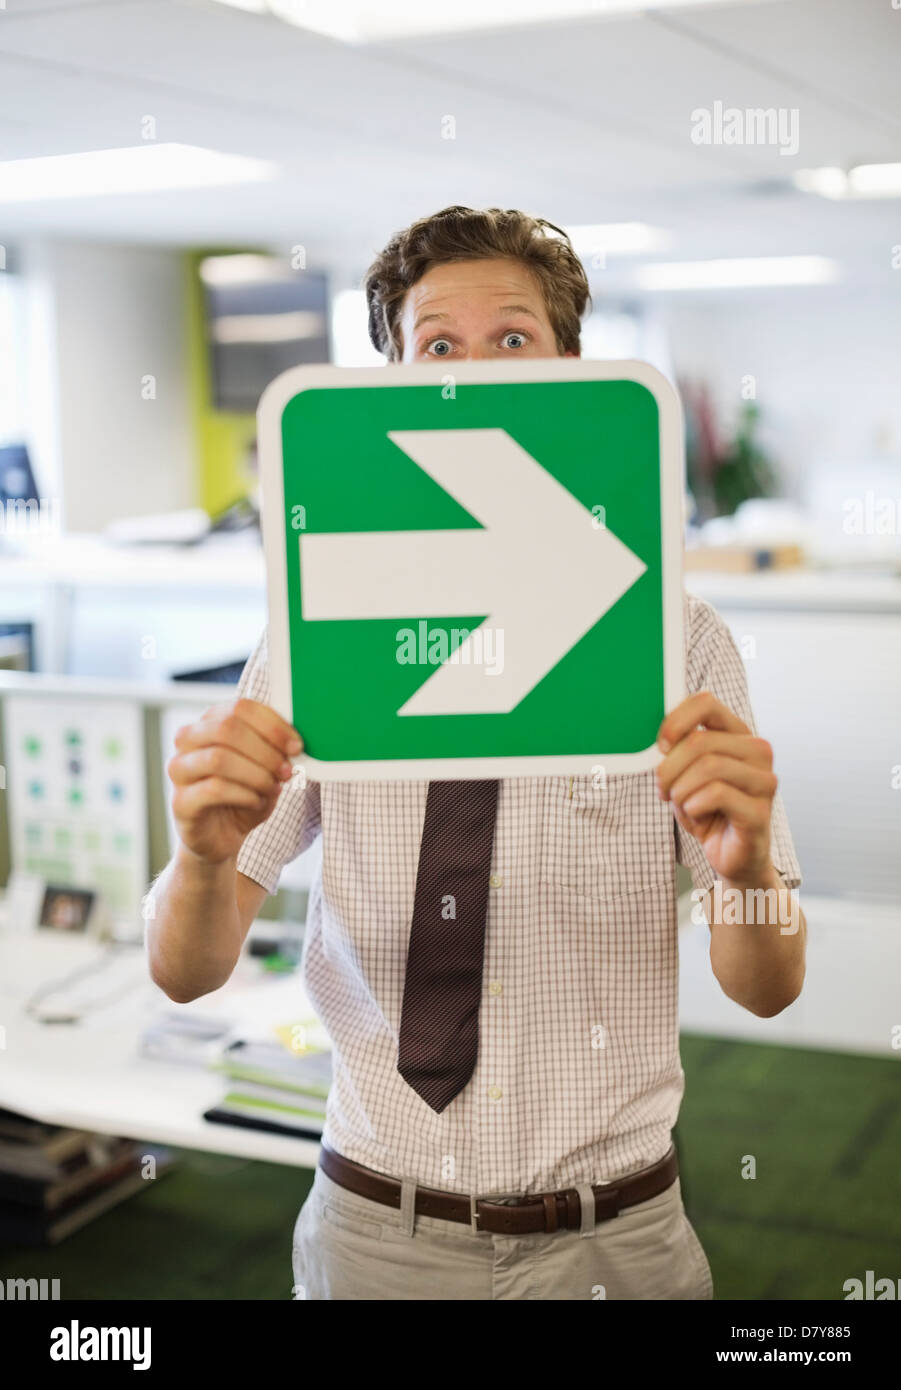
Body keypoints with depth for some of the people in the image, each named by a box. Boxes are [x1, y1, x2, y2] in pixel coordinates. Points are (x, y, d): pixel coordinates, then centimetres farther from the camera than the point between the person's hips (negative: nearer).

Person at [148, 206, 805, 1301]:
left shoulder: (674, 642, -7)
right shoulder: (321, 635, -5)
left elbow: (766, 990, -10)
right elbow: (183, 972, -8)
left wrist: (745, 862, -31)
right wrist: (205, 854, -30)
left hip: (610, 1240, 0)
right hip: (378, 1236, 1)